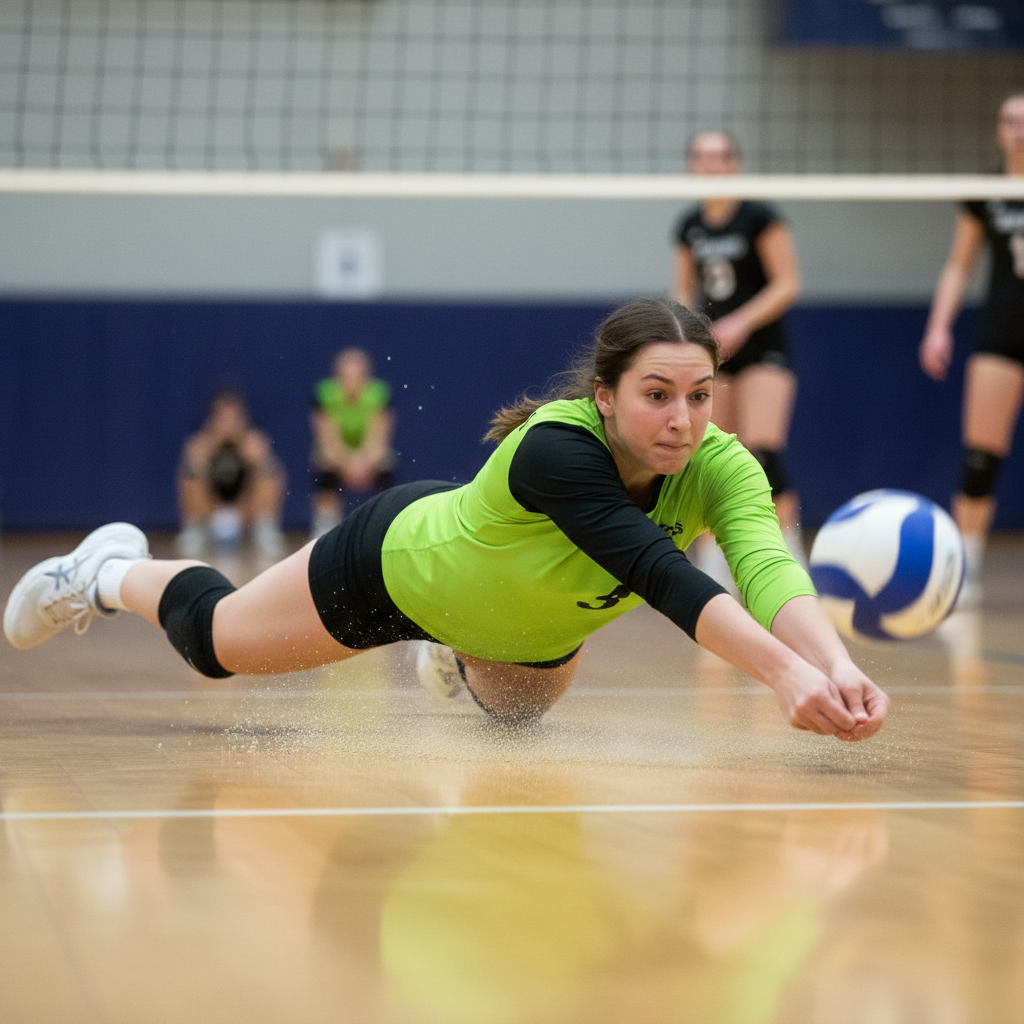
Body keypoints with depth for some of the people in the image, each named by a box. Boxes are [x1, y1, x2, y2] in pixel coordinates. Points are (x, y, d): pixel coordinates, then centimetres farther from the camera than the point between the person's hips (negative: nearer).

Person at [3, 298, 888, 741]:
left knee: (516, 704, 36)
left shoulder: (718, 466, -33)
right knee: (212, 636, 19)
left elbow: (767, 567, -51)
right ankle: (113, 572, 50)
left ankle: (457, 658, 68)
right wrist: (780, 669, -72)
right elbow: (659, 573, -59)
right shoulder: (552, 447, -47)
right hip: (401, 556, -5)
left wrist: (834, 663, -71)